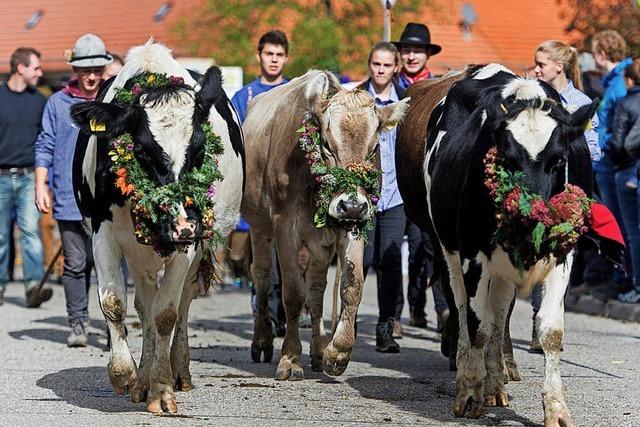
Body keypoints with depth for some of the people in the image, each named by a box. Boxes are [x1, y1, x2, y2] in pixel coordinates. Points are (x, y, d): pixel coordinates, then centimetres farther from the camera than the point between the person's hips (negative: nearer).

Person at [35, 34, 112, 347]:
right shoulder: (58, 103, 8)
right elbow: (45, 147, 9)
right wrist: (40, 186, 1)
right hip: (69, 200, 0)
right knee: (75, 264, 1)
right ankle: (77, 324, 9)